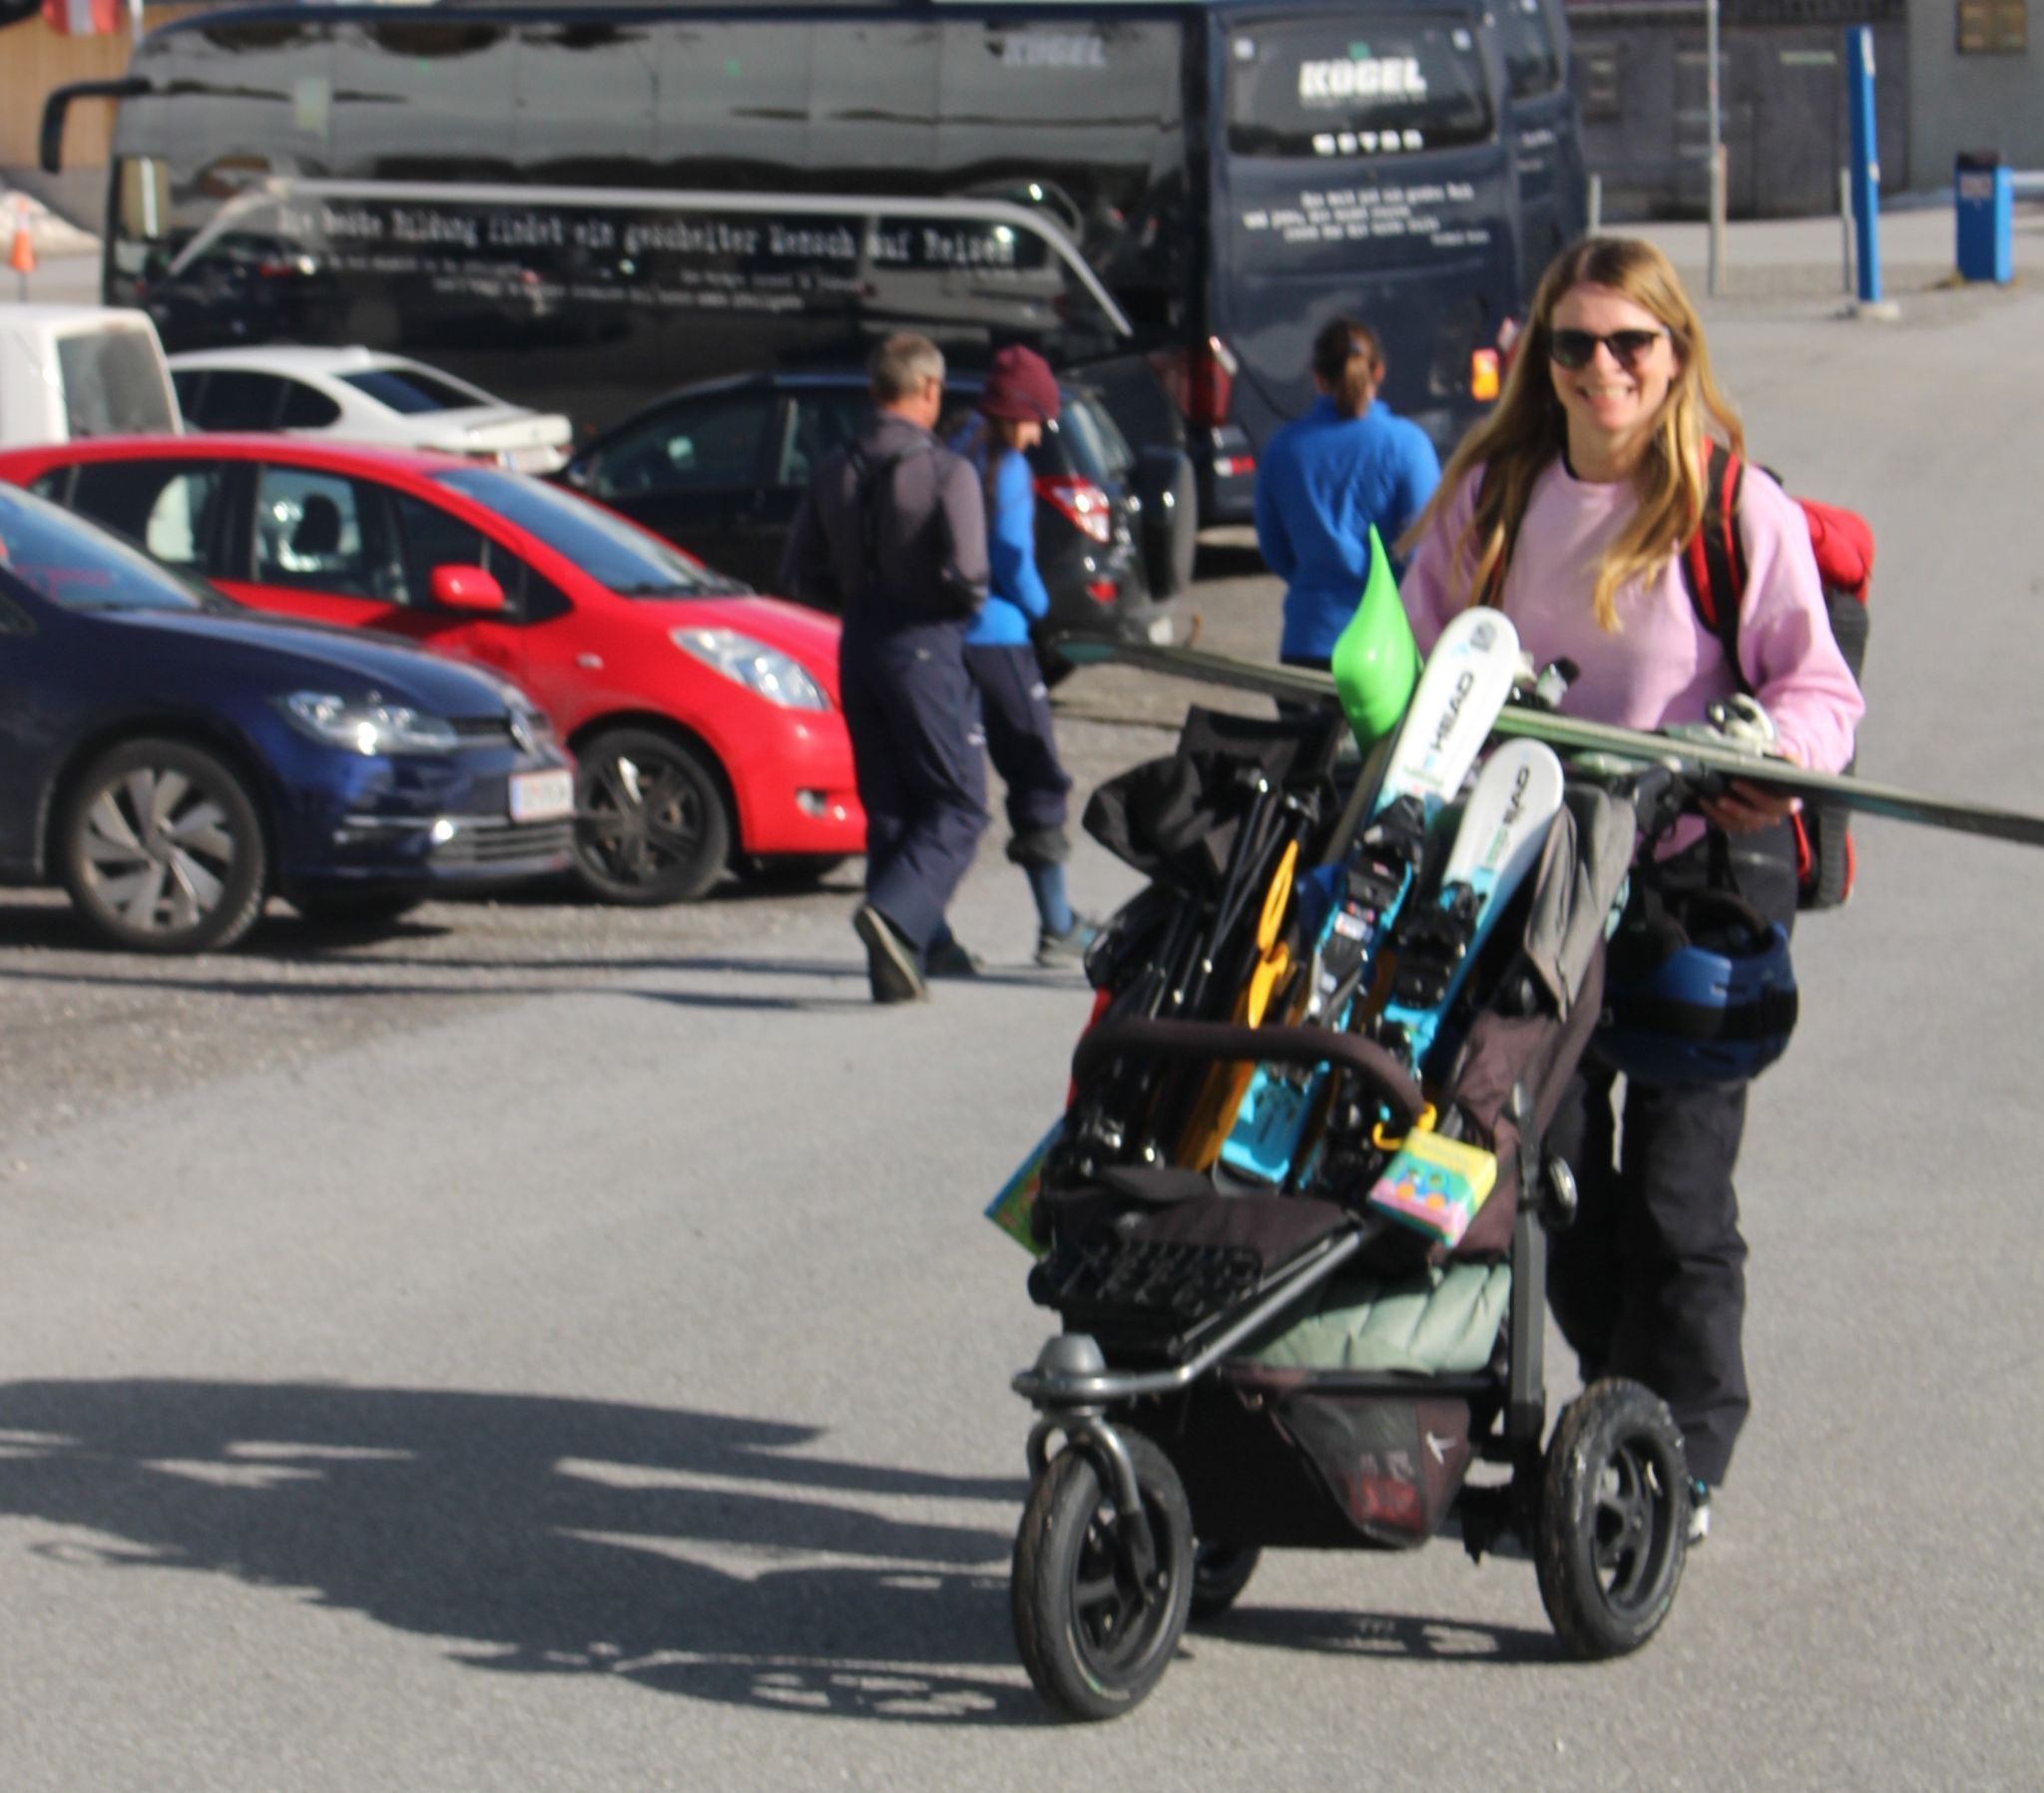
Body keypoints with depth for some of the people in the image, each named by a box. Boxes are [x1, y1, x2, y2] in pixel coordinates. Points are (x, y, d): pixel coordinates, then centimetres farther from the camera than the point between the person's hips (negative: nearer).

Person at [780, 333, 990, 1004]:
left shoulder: (834, 471, 7)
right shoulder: (945, 471, -12)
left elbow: (800, 573, 9)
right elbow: (967, 572, -22)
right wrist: (970, 604, -1)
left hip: (859, 646, 6)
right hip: (925, 646, -6)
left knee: (887, 805, 12)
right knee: (958, 804, 0)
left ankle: (896, 968, 9)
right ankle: (897, 913, -23)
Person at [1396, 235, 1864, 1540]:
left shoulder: (1741, 509, -4)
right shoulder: (1492, 498, 9)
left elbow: (1816, 685, -3)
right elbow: (1418, 656, 19)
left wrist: (1779, 759, -22)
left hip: (1704, 870, -4)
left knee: (1676, 1185, -4)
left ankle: (1685, 1459, 7)